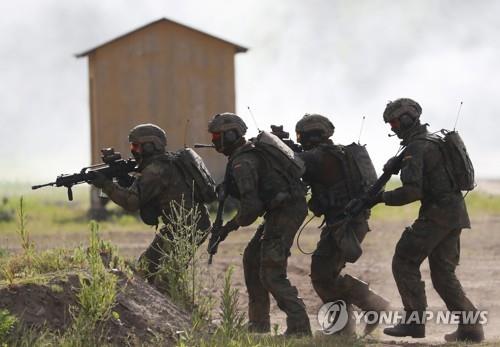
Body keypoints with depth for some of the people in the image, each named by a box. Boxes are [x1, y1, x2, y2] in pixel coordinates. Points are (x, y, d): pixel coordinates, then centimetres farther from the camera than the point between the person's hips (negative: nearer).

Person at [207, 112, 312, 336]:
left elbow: (251, 205, -20)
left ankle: (299, 326, -14)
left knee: (271, 274, -11)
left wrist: (233, 224, -5)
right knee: (252, 259, 17)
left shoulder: (242, 163, -16)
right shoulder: (253, 151, 16)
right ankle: (259, 322, 21)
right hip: (288, 207, 10)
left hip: (284, 212, -10)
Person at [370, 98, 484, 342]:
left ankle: (414, 321, -6)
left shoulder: (415, 148, -12)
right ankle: (470, 328, 4)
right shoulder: (435, 140, 17)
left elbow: (411, 191, -21)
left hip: (436, 213, -9)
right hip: (455, 213, 9)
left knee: (404, 262, -2)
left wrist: (383, 198, -8)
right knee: (444, 274, 11)